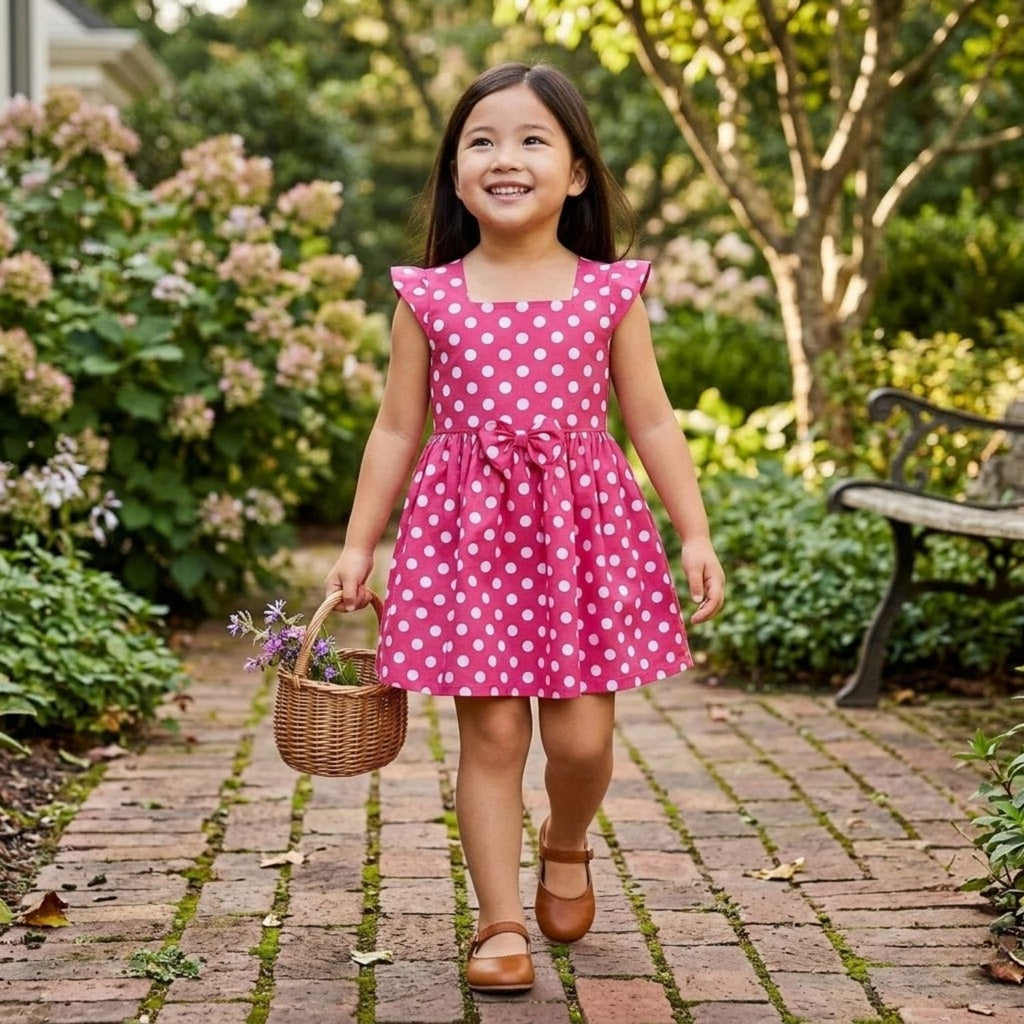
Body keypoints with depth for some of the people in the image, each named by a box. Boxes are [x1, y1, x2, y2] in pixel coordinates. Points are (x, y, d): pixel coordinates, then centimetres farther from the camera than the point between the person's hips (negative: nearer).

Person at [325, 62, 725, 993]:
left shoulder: (610, 293, 3)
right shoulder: (428, 298, 2)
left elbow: (651, 422, 6)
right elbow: (398, 430, 7)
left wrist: (695, 533, 1)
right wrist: (358, 544, 6)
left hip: (584, 522, 0)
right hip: (468, 526, 0)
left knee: (581, 735, -1)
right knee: (491, 731, 0)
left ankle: (566, 846, 33)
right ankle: (502, 922, 13)